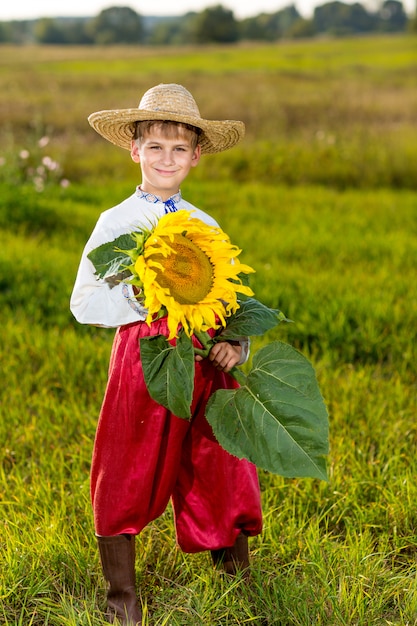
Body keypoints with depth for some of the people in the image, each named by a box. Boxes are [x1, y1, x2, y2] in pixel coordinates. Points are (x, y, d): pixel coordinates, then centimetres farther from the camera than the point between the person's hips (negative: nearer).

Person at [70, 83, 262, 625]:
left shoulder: (206, 226, 11)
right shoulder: (116, 222, 1)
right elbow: (84, 304, -1)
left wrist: (235, 343, -6)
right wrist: (138, 296, -16)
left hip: (205, 358, 3)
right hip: (143, 356, -3)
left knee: (222, 474, 8)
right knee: (130, 477, 3)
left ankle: (239, 576, 29)